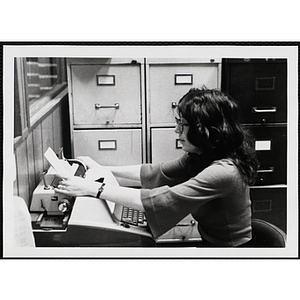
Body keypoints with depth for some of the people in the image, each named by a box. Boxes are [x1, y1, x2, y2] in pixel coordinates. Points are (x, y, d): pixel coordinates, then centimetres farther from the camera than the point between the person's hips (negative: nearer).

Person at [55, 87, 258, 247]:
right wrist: (102, 170, 7)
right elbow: (157, 173, 7)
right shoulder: (200, 158, -1)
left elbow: (158, 200, -32)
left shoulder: (223, 172, -29)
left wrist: (94, 189, -27)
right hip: (210, 241, 8)